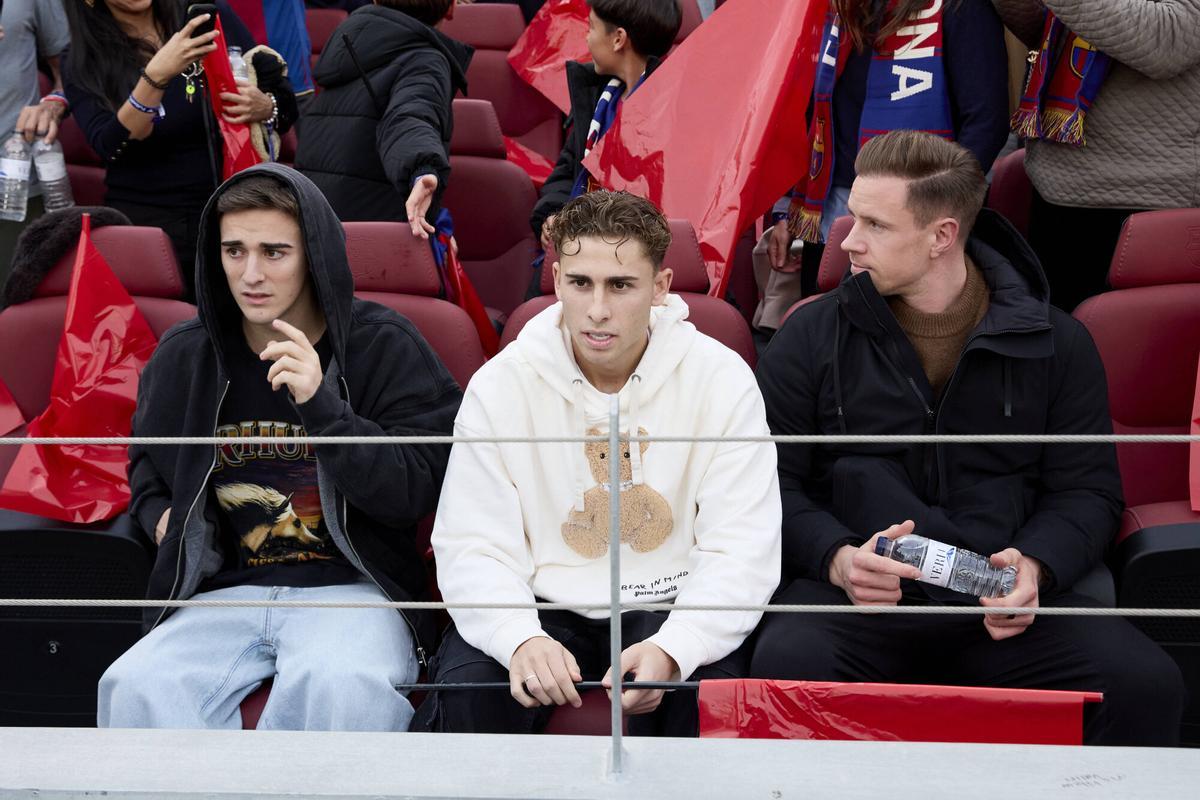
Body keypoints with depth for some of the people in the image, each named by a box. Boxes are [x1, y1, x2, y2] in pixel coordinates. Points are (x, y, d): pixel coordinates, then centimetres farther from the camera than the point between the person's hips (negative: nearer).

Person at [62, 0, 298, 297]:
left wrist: (264, 108, -17)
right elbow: (109, 148, -18)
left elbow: (286, 101, 6)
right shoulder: (86, 62, -2)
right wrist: (156, 75, -30)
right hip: (143, 225, -1)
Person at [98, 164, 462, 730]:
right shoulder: (183, 356, 11)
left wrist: (321, 404, -19)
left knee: (341, 687, -37)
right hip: (224, 593, 3)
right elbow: (146, 461, 33)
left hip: (352, 586, -2)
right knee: (135, 688, -29)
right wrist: (161, 514, 11)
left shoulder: (384, 347, 0)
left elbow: (415, 492, -8)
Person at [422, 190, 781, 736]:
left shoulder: (721, 378, -5)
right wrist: (521, 639, -29)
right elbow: (471, 548, -6)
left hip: (672, 611, 0)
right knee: (465, 689, -29)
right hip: (544, 608, 1)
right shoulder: (498, 385, -2)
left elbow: (742, 552, -10)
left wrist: (671, 649, -29)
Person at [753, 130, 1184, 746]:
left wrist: (1035, 564, -10)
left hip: (1001, 603, 1)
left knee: (1146, 685, -25)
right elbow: (770, 482, 7)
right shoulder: (814, 336, 11)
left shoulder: (1055, 342, 12)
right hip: (855, 599, -1)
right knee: (788, 667, -36)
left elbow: (1087, 489, 12)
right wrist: (837, 557, -13)